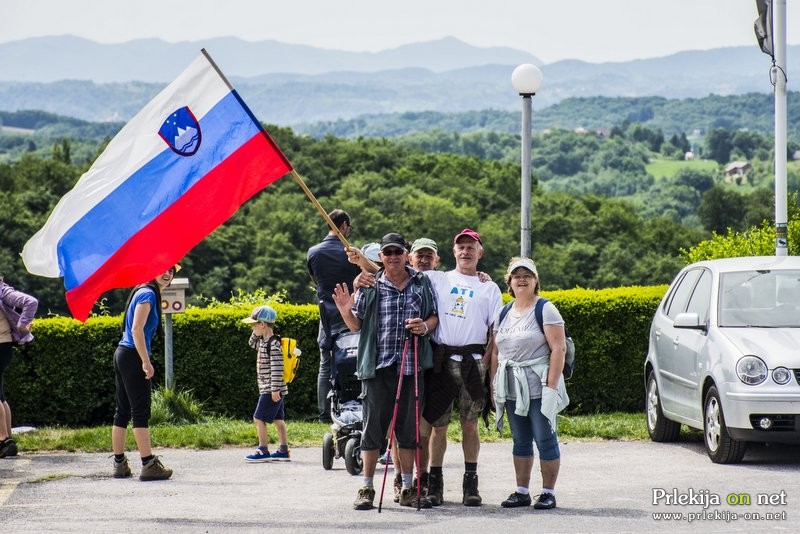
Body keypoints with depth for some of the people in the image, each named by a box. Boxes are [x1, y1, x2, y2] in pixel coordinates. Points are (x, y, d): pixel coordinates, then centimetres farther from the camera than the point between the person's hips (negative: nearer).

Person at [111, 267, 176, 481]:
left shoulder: (144, 293, 18)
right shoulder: (148, 294, -12)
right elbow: (137, 330, -20)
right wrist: (146, 362, -21)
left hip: (123, 354, 10)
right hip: (133, 357, -10)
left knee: (123, 411, 10)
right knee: (141, 412, -10)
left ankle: (119, 464, 14)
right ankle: (149, 465, -11)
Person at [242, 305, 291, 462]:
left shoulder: (273, 344, -18)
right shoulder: (263, 341, 11)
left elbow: (277, 367, -23)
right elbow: (252, 343, 32)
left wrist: (275, 389, -25)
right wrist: (257, 332, 13)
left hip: (270, 390, -10)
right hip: (268, 389, 10)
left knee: (259, 418, -8)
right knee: (278, 419, 11)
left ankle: (263, 451, -7)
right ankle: (283, 451, 15)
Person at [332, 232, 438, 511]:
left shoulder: (422, 284, 10)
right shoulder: (370, 286, 5)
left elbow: (434, 317, 15)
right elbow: (356, 325, 8)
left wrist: (425, 326, -6)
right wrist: (345, 310, -11)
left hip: (411, 368, 2)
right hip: (377, 367, -2)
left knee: (409, 429, 6)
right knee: (373, 426, -1)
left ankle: (407, 490, 15)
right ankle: (367, 489, 6)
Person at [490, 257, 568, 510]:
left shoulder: (545, 310, -4)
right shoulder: (503, 314, 14)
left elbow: (558, 348, -11)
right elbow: (496, 352, 18)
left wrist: (552, 385, -18)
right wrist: (494, 385, 10)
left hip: (538, 387, -6)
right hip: (512, 390, 6)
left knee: (545, 440, -4)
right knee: (520, 441, 10)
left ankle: (548, 493, 2)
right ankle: (522, 491, 16)